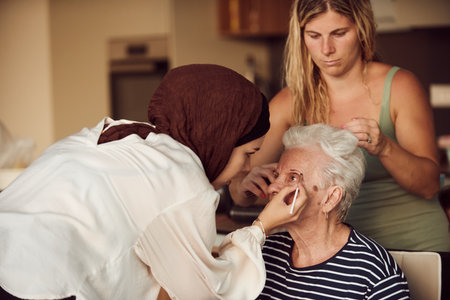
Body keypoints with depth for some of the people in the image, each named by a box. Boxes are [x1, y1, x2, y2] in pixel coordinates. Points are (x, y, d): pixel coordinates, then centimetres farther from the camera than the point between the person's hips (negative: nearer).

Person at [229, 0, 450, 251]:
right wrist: (246, 185, -23)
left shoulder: (399, 86, -4)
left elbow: (429, 184, -7)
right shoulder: (290, 103, 1)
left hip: (415, 245, -2)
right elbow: (239, 195, 1)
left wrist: (383, 147, -25)